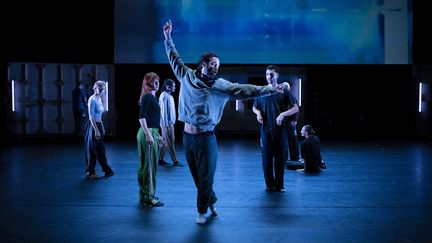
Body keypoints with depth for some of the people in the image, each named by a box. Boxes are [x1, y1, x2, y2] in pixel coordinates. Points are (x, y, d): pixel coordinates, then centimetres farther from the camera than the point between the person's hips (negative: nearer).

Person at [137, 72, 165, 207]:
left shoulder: (152, 97, 17)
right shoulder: (147, 97, -12)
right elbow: (141, 117, -21)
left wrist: (157, 135, 26)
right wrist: (148, 134, -27)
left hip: (151, 132, 10)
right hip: (148, 133, -10)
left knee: (145, 165, 15)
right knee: (149, 165, -5)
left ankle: (144, 195, 24)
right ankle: (148, 197, 2)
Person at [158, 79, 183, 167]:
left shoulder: (169, 96, 15)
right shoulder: (164, 96, -14)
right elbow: (163, 111, -17)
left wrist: (172, 122, 15)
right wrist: (166, 125, -19)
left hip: (170, 122, 10)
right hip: (167, 122, -10)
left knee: (165, 141, 11)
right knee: (170, 141, -7)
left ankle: (161, 159, 16)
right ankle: (175, 161, -5)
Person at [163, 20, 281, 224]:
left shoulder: (221, 85, -4)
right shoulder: (187, 76, 4)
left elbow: (245, 90, -10)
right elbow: (174, 59, 17)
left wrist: (270, 90, -17)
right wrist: (168, 38, 17)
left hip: (206, 138, -3)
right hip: (187, 136, 3)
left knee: (205, 177, 3)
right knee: (197, 177, 13)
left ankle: (202, 210, 21)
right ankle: (211, 202, 35)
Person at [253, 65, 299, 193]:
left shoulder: (284, 91, 2)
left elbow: (296, 108, -1)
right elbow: (254, 107, 20)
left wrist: (283, 114, -17)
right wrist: (258, 113, -3)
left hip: (280, 129, -1)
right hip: (265, 128, 1)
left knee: (280, 157, 2)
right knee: (266, 157, 1)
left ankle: (279, 185, 12)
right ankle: (269, 184, 12)